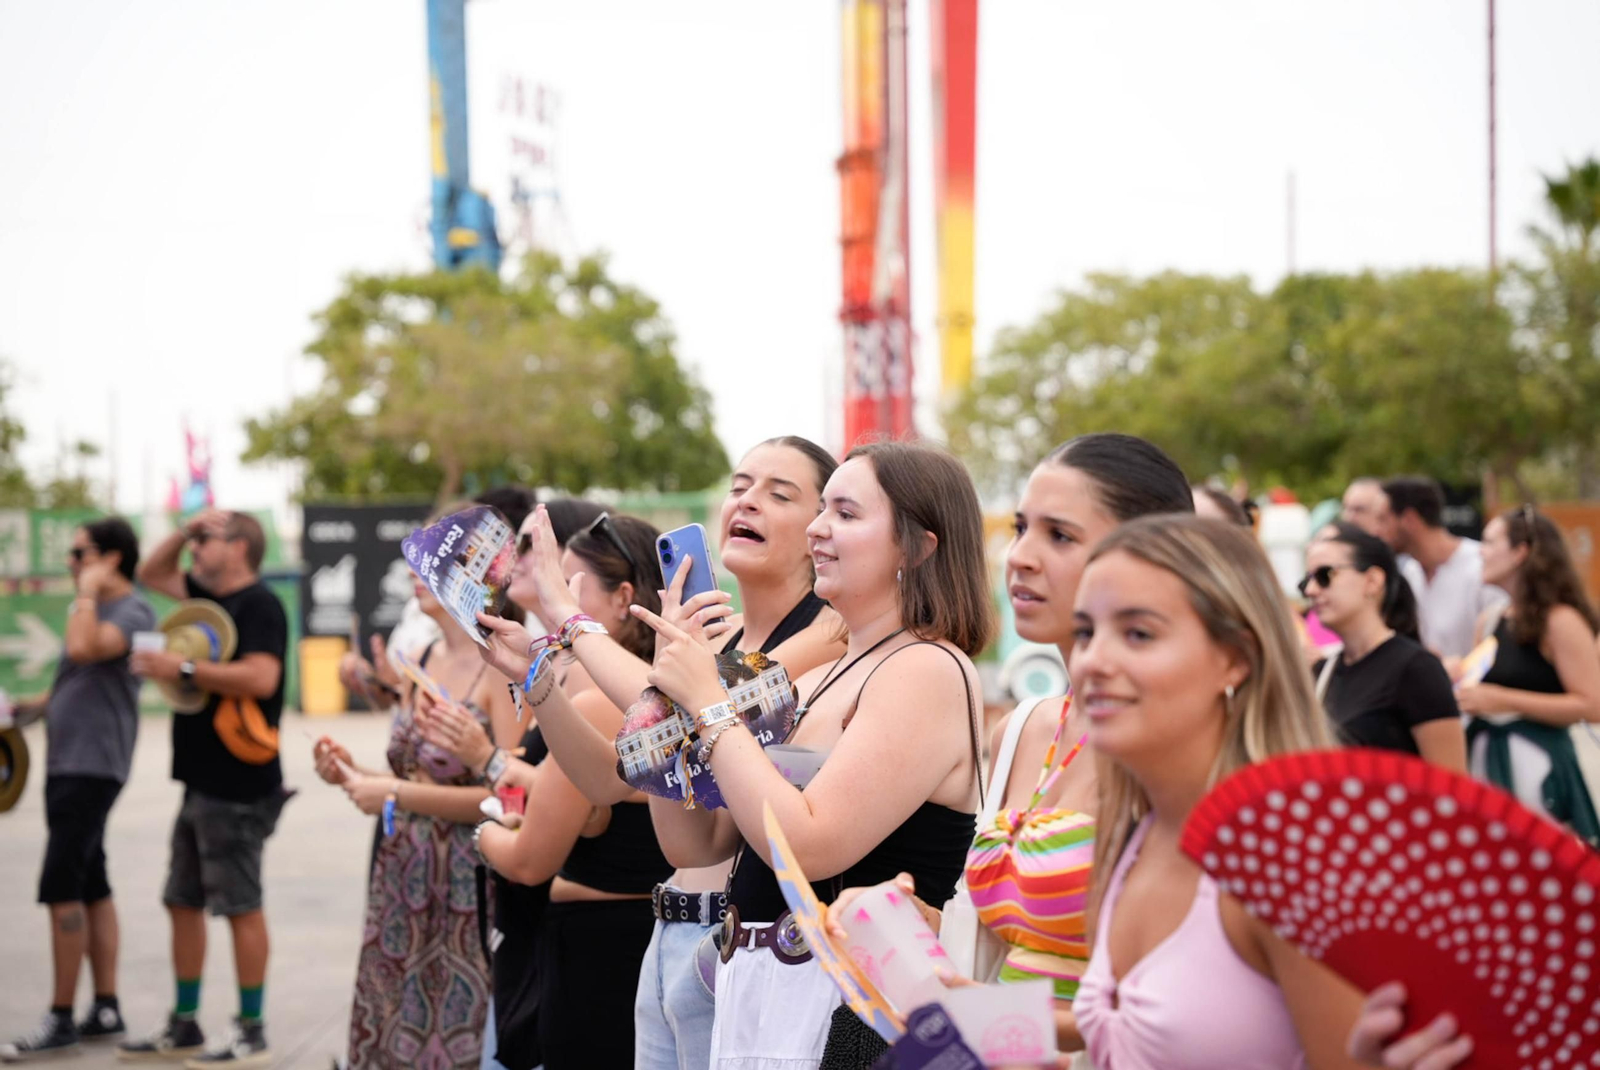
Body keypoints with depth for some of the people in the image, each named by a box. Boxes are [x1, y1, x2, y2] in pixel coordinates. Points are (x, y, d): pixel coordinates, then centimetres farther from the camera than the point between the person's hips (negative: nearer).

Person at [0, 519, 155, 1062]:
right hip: (66, 764, 10)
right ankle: (105, 1008, 15)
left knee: (62, 889, -10)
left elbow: (84, 649, -29)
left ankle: (61, 1018, -6)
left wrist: (87, 592, -16)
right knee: (91, 887, 10)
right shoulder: (95, 612, 18)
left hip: (92, 766, -10)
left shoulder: (134, 612, -12)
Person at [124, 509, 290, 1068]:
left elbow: (261, 677, -25)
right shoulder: (209, 596, 15)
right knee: (183, 902, 13)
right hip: (203, 784, 10)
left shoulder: (258, 604, -12)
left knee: (242, 906, -4)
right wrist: (186, 531, 13)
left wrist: (183, 668, -20)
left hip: (238, 789, -10)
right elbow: (152, 573, 29)